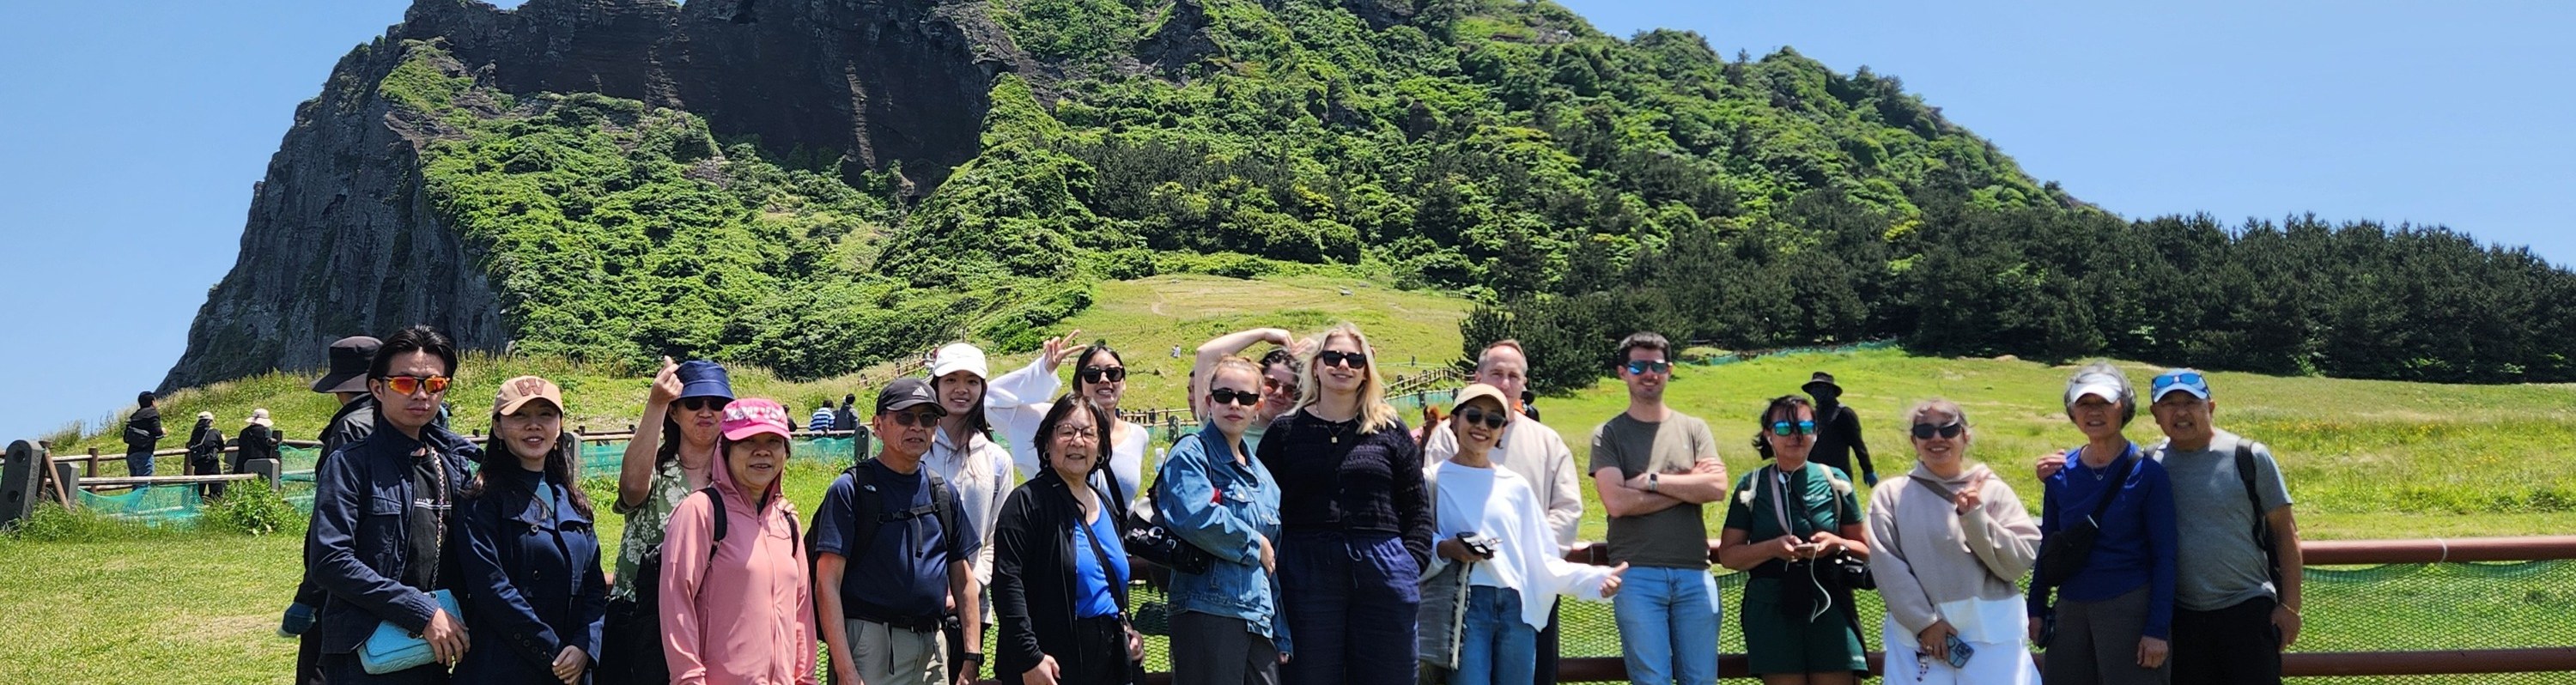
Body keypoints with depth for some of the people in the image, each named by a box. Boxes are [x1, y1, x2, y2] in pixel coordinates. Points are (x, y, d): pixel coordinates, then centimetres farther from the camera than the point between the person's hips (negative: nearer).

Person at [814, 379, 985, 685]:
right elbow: (827, 585, -10)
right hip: (872, 643, -5)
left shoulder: (944, 493, 11)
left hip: (934, 645, 5)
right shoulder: (851, 489, -5)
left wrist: (971, 658, 7)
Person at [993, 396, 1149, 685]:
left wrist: (1127, 629, 10)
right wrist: (1029, 658, -22)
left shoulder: (1107, 505, 15)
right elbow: (1007, 583, -17)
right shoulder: (1028, 502, -8)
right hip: (1054, 660, -7)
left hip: (1109, 657, 7)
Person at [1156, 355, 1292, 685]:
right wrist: (1254, 545, -7)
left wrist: (1282, 636, 19)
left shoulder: (1262, 476, 21)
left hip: (1260, 618, 7)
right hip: (1209, 613, -7)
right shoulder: (1192, 453, -2)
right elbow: (1198, 518, -22)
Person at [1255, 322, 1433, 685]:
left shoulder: (1391, 430, 9)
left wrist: (1413, 561, -1)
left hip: (1383, 573, 1)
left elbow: (1417, 507, 10)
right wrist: (1270, 567, -3)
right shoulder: (1286, 431, 8)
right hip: (1305, 571, -1)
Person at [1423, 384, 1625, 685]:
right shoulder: (1435, 480, 3)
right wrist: (1444, 550, -19)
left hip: (1518, 609, 4)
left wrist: (1595, 579, -1)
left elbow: (1542, 559, 12)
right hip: (1464, 607, -4)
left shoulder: (1515, 485, 13)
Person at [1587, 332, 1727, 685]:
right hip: (1636, 575, -2)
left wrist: (1651, 481, -7)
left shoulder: (1693, 429, 13)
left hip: (1694, 573, 3)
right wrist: (1689, 483, -4)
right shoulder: (1608, 434, 5)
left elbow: (1717, 487, -2)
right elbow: (1616, 502, -10)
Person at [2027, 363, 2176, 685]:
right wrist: (2036, 608, 10)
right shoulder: (2060, 473, 5)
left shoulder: (2147, 474, -6)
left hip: (2130, 608, -4)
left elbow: (2164, 556, -7)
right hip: (2070, 609, 4)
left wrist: (2158, 630, -11)